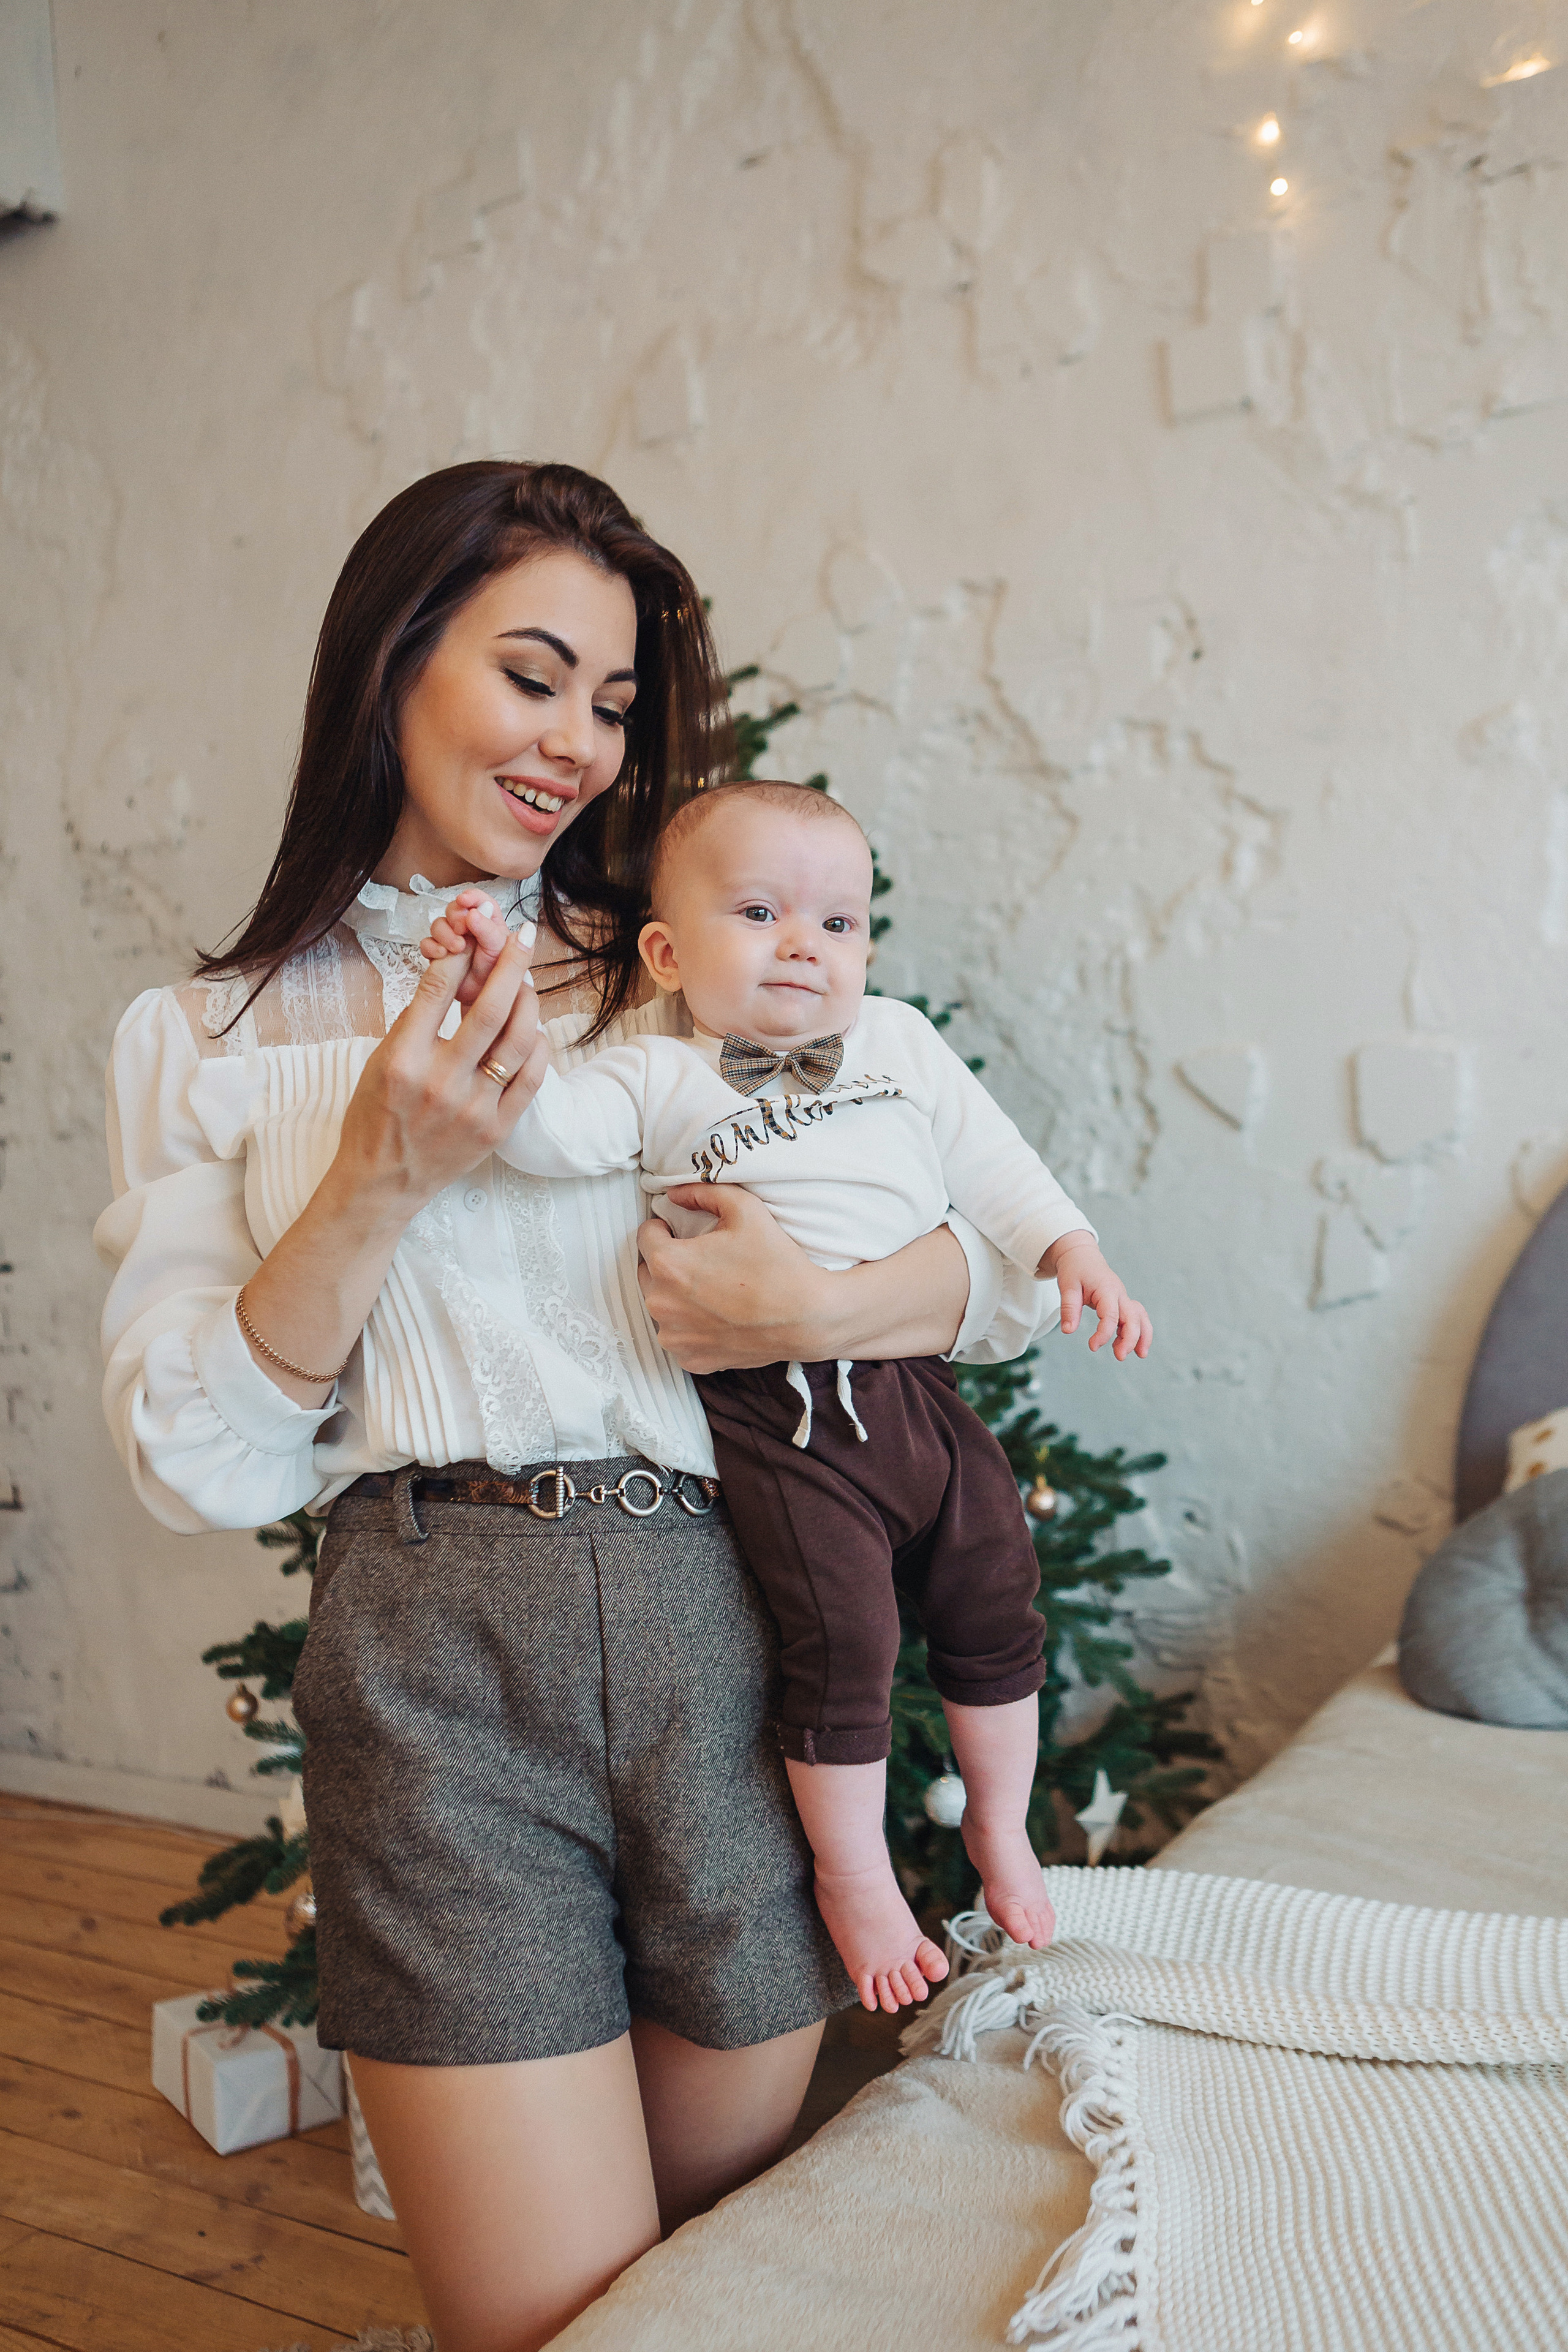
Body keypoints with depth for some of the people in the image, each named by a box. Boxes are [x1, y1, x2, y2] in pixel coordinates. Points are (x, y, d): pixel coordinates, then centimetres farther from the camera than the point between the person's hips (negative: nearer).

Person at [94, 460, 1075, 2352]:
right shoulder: (210, 1041, 7)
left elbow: (1026, 1262, 8)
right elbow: (193, 1465, -1)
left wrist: (822, 1307, -12)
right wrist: (381, 1178, -12)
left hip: (732, 1642, 2)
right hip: (436, 1668, -2)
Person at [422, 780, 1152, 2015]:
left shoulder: (899, 1040, 11)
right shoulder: (656, 1080, -2)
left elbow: (994, 1163, 15)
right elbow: (548, 1129, -20)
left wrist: (1074, 1253, 4)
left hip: (919, 1388, 5)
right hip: (778, 1418, -5)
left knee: (996, 1611, 14)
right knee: (843, 1641, -5)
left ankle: (1002, 1830, 38)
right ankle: (857, 1880, 20)